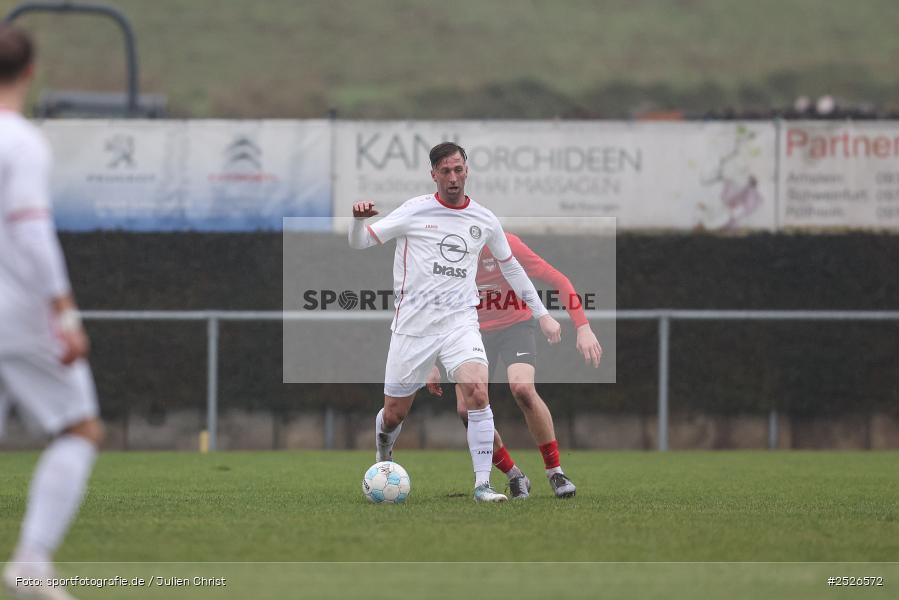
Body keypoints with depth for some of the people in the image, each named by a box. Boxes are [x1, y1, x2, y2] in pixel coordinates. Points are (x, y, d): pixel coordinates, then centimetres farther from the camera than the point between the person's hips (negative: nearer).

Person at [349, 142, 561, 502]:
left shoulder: (484, 220, 6)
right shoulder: (415, 211, -2)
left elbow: (510, 266, 21)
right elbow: (360, 242, -1)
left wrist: (542, 314, 20)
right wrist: (359, 219, -24)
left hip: (460, 322, 1)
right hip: (413, 324, -1)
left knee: (478, 394, -24)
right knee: (394, 414, 5)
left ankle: (482, 485, -17)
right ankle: (384, 450, 42)